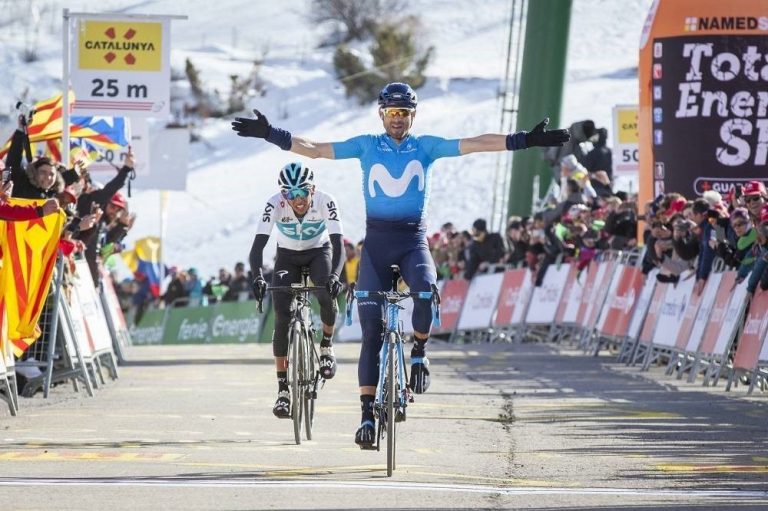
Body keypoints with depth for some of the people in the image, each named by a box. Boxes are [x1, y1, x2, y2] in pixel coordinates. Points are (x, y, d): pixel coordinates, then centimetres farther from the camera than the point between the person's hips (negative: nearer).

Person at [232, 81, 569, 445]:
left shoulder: (426, 147, 6)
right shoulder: (366, 146, 6)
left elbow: (475, 144, 0)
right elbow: (314, 149, 4)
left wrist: (527, 141, -7)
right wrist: (268, 134, -4)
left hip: (413, 241, 0)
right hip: (376, 242, 0)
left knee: (427, 289, -33)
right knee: (371, 330, -4)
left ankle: (419, 352, -4)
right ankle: (368, 413, 0)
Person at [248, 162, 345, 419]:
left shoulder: (326, 202, -29)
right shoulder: (275, 204, -28)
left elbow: (338, 244, -36)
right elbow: (257, 246, -34)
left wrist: (334, 275, -54)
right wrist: (258, 277, -52)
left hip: (319, 252, -1)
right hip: (288, 256, 1)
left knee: (327, 293, -33)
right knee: (282, 319, -15)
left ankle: (327, 346, -5)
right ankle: (283, 389, -8)